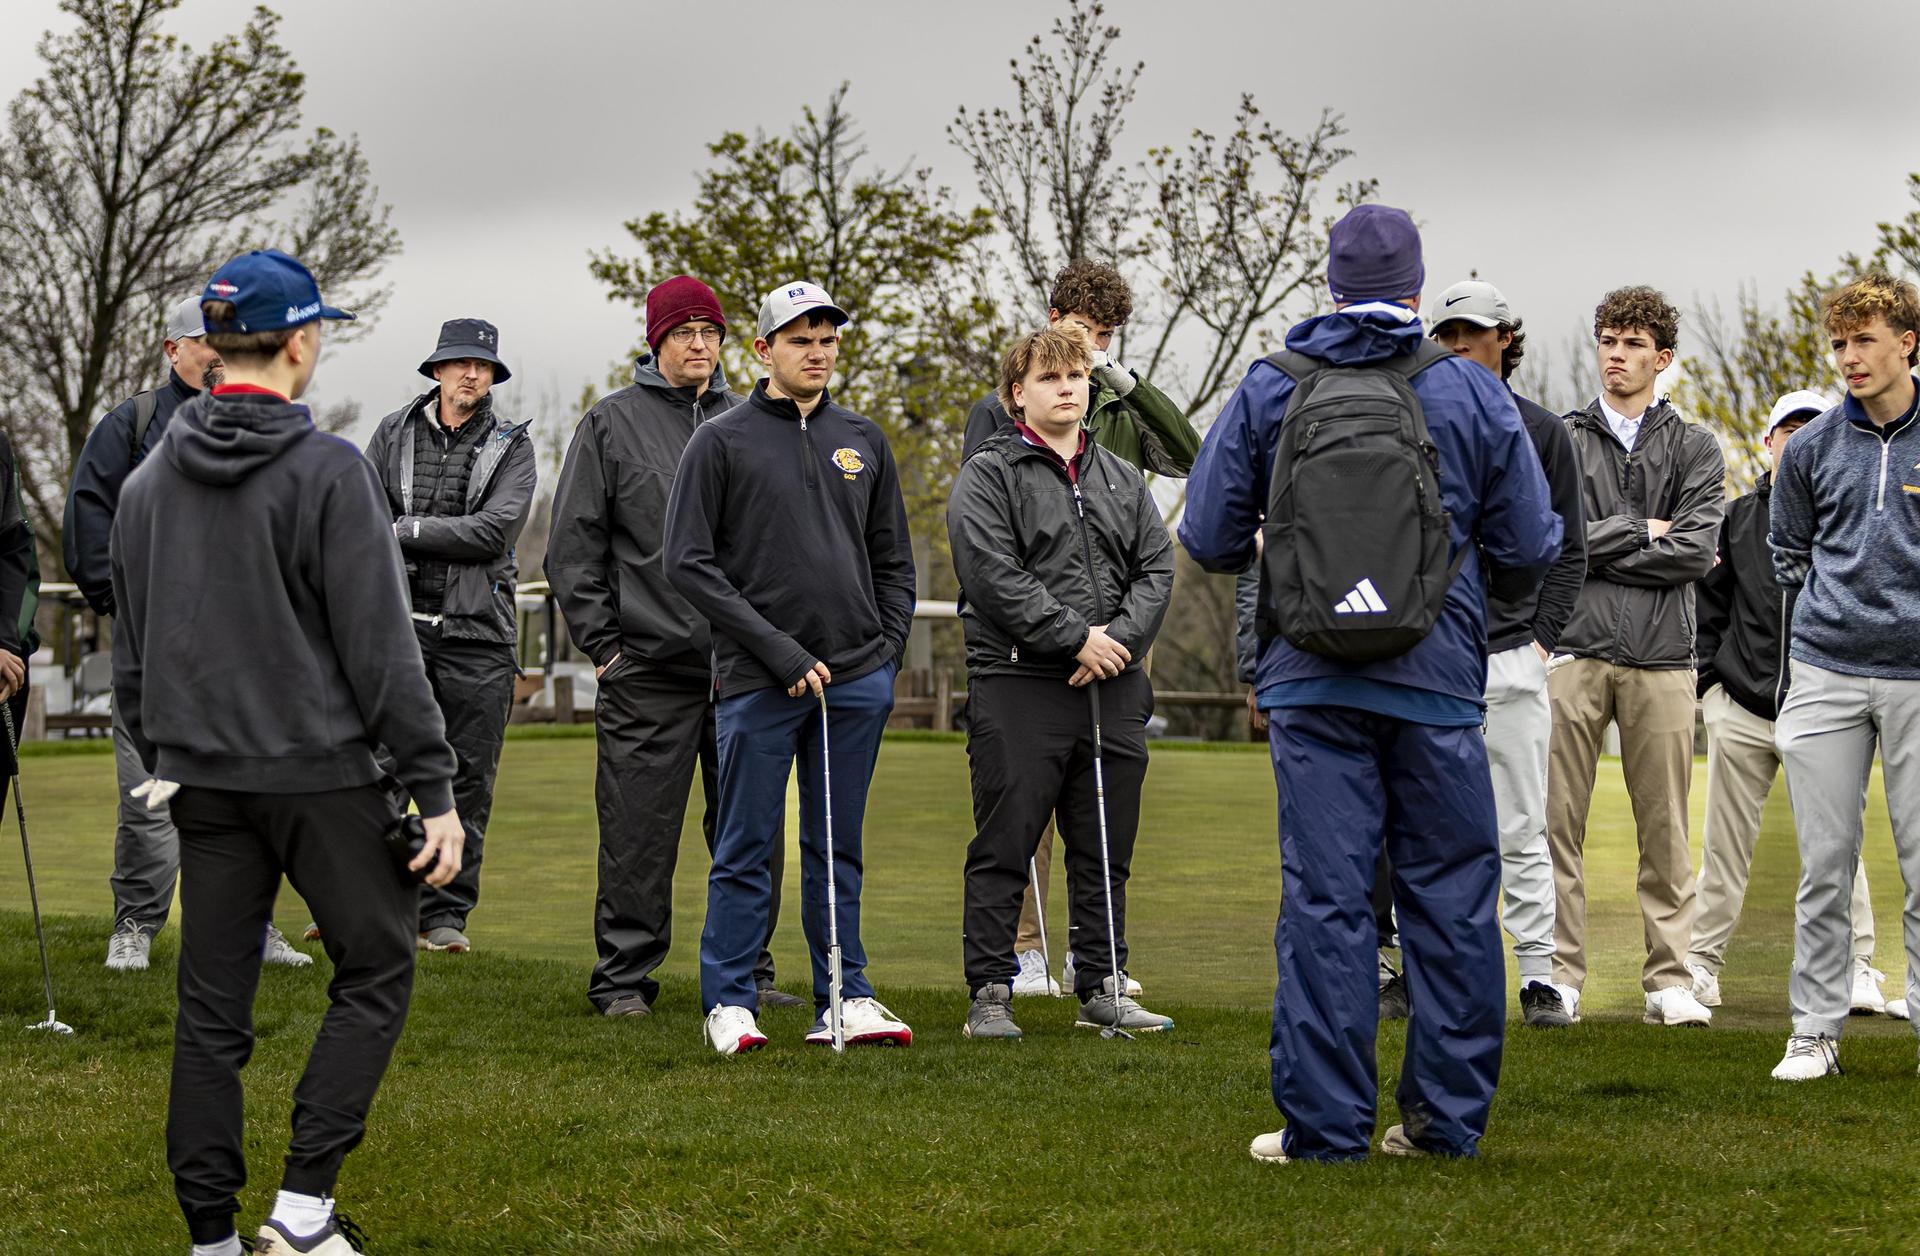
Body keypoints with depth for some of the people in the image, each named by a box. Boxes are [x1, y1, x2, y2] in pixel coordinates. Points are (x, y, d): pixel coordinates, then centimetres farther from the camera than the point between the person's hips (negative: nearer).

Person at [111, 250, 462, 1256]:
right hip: (319, 771, -6)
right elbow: (379, 646, -13)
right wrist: (436, 789, -9)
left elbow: (130, 650, 15)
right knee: (375, 969, 7)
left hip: (203, 782, 6)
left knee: (212, 1004, 9)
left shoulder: (150, 480, 8)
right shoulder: (328, 472, -11)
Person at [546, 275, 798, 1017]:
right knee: (639, 831, -2)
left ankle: (748, 970, 16)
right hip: (649, 667, -3)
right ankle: (624, 977, 7)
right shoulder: (612, 423, 4)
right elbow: (574, 541, 2)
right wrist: (601, 642, -4)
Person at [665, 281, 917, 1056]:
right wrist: (780, 651, -12)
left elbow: (893, 559, 20)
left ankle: (845, 999, 15)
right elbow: (689, 563, -7)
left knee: (838, 849, 10)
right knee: (746, 851, 0)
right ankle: (730, 1001, 8)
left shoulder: (863, 441, 14)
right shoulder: (722, 441, -1)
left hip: (858, 680, 4)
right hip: (758, 683, -4)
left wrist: (888, 648, 5)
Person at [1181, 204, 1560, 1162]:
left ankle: (1324, 1120, 1)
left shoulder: (1267, 391, 2)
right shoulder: (1474, 394, 3)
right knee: (1449, 897, 8)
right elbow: (1530, 552, 2)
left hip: (1312, 683, 0)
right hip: (1439, 681, 0)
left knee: (1324, 900, 0)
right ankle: (1448, 1114, 12)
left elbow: (1209, 539, 3)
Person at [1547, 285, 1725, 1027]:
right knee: (1558, 823, -1)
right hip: (1575, 653, 0)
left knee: (1665, 828, 2)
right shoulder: (1560, 442, 10)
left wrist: (1596, 550, -4)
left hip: (1661, 660, 0)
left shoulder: (1694, 448, 10)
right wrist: (1640, 532, -4)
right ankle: (1561, 975, 5)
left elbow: (1695, 551, -3)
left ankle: (1669, 981, 7)